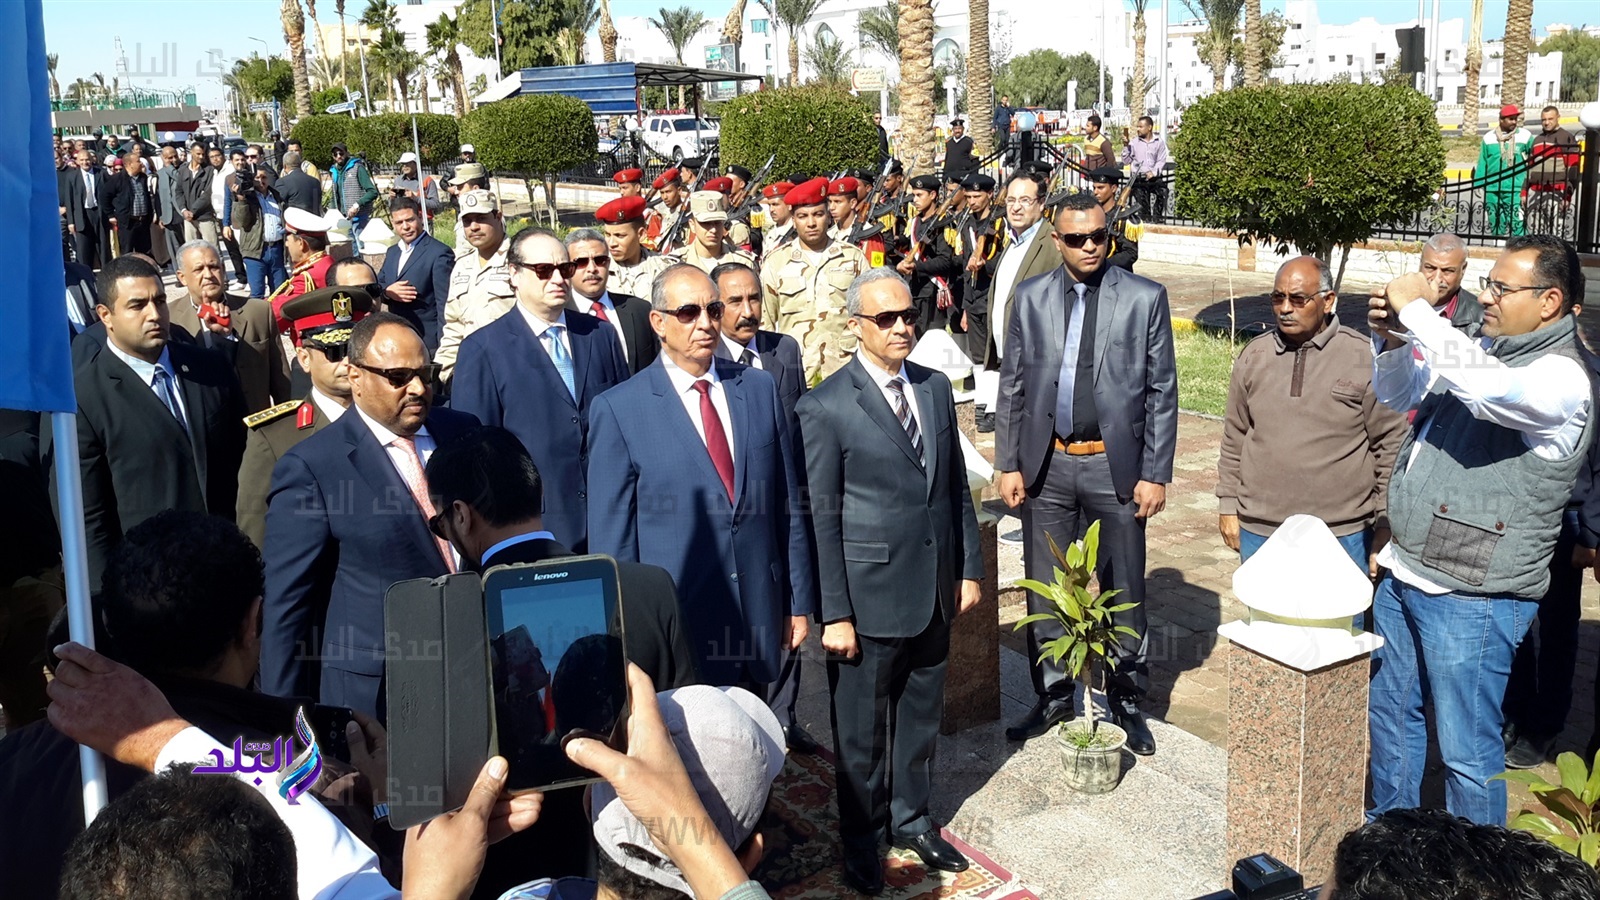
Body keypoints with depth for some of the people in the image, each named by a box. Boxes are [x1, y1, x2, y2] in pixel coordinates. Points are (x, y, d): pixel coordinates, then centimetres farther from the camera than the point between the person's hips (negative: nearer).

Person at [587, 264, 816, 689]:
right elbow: (611, 535, -4)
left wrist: (799, 602, 9)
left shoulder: (759, 388, 5)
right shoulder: (618, 410, -6)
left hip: (759, 617, 4)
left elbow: (788, 505, 8)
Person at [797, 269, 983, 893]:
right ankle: (862, 837, 31)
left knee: (921, 715, 19)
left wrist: (969, 568, 9)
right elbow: (822, 518, -12)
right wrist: (835, 612, -13)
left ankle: (912, 819, 39)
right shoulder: (827, 407, -12)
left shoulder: (936, 387, 6)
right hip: (870, 595, -5)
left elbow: (957, 486, 11)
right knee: (862, 729, 11)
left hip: (934, 590, 5)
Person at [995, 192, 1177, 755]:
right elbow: (1012, 387, 6)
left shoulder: (1145, 298, -2)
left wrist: (1156, 474, -6)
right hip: (1046, 467, 2)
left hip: (1115, 467, -2)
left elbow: (1162, 391, -2)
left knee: (1124, 592, 9)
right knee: (1044, 589, 11)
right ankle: (1052, 696, 28)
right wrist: (1008, 464, 2)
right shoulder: (1031, 298, 4)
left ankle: (1127, 701, 26)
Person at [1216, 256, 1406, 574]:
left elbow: (1391, 445, -3)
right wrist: (1228, 505, 10)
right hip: (1260, 532, 3)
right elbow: (1234, 438, 11)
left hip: (1343, 535, -3)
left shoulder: (1365, 358, -6)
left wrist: (1385, 526, -4)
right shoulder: (1254, 356, 5)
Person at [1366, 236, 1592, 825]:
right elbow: (1400, 393, 20)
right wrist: (1391, 340, -1)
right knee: (1389, 711, 22)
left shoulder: (1560, 378, -17)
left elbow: (1485, 385, -37)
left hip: (1470, 598, -9)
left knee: (1467, 748, 3)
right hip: (1404, 574, 9)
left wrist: (1416, 311, -25)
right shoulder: (1482, 350, 9)